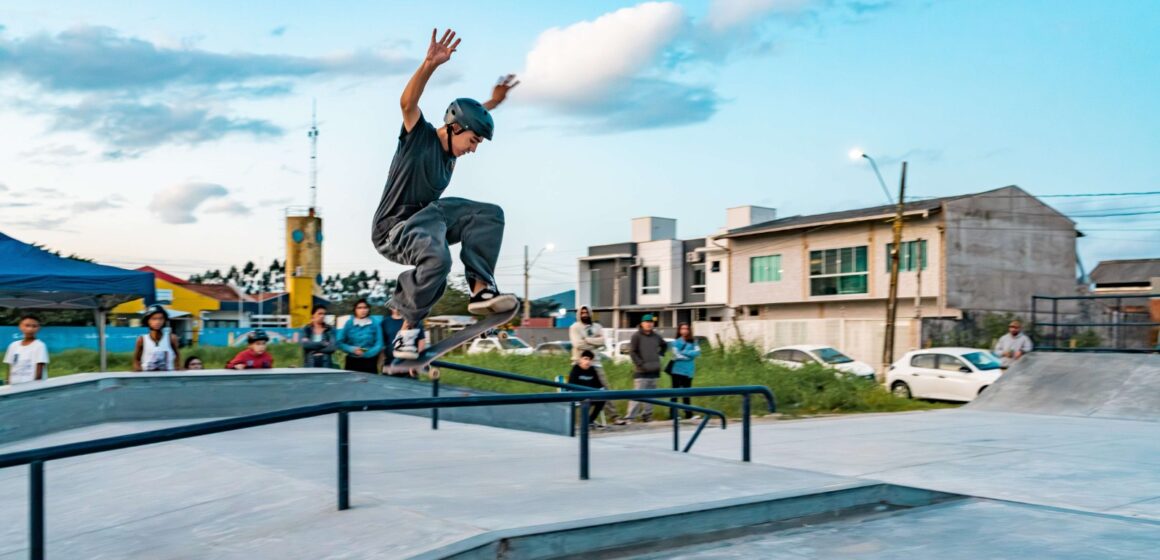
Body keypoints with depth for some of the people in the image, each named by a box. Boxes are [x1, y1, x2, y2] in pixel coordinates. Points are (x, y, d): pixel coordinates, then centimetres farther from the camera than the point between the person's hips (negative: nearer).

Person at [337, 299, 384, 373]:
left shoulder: (374, 325, -2)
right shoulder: (349, 324, 2)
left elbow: (379, 345, -5)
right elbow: (340, 343, 2)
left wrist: (366, 353, -19)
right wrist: (353, 349, -14)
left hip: (369, 362, -1)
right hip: (352, 362, 1)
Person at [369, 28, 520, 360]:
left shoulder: (449, 152, 11)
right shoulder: (420, 137, -10)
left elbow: (471, 116, 34)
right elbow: (407, 103, -31)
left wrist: (494, 101, 37)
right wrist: (430, 65, -44)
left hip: (426, 215, 9)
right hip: (393, 229, -8)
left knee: (489, 214, -4)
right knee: (437, 258, -39)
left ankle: (481, 288, -17)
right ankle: (408, 327, -18)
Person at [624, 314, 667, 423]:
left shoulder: (656, 336, 12)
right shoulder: (636, 336, -6)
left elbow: (663, 345, 32)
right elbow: (632, 352, -11)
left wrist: (660, 354, 16)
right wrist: (640, 364, -17)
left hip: (654, 370, 6)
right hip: (641, 372, -6)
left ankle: (647, 415, 19)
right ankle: (630, 417, -12)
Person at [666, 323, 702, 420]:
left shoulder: (693, 342, 8)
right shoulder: (676, 342, -2)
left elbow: (697, 352, -6)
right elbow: (677, 355, -12)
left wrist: (684, 352, -13)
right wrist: (690, 355, -6)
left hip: (688, 371, 3)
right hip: (677, 370, -3)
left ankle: (688, 413, 14)